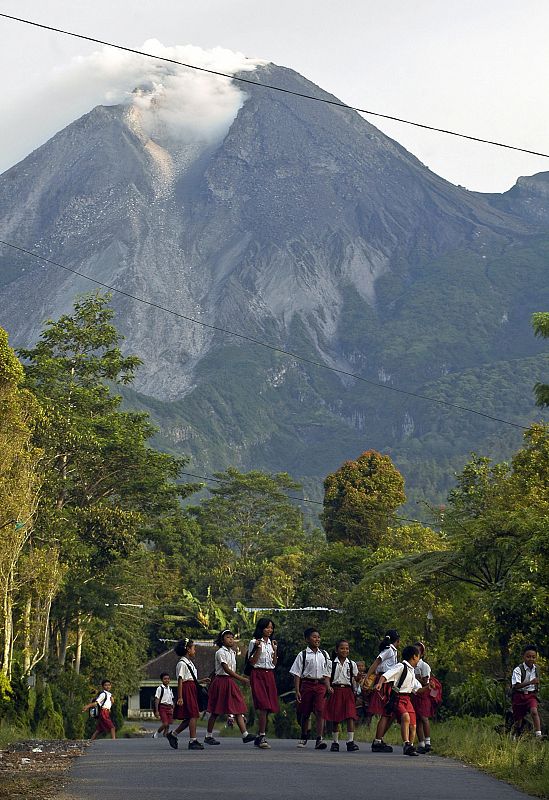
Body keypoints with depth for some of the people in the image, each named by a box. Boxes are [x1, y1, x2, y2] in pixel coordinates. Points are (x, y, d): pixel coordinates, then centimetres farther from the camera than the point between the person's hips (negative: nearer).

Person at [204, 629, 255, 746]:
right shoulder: (220, 652, -11)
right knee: (215, 711, 0)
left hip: (230, 682, 8)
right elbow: (226, 669, -20)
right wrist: (240, 678, -24)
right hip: (221, 680, -8)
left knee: (238, 709, -3)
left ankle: (245, 734, -10)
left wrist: (240, 676, 4)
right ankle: (208, 736, 10)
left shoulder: (232, 653, 14)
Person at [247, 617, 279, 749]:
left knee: (269, 707, 1)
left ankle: (259, 737, 8)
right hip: (258, 674, -6)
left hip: (270, 675, 6)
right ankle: (262, 736, -17)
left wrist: (275, 650, 4)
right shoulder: (254, 642, -1)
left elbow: (274, 663, 16)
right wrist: (258, 648, -15)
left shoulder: (272, 643, 16)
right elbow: (252, 662, -5)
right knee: (263, 705, -17)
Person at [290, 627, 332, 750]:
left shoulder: (324, 654, 12)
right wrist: (297, 691, -8)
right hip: (306, 684, -1)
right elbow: (297, 674, -1)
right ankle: (304, 737, 28)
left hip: (320, 685, 1)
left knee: (320, 712, -13)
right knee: (305, 713, 8)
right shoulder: (302, 655, 1)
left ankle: (319, 739, -19)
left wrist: (328, 687, 2)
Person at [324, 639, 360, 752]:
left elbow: (356, 678, 12)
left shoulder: (352, 664, 9)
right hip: (335, 690, 0)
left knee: (350, 716, -12)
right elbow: (328, 678, 3)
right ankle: (335, 742, 11)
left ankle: (350, 741, -12)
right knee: (335, 718, 2)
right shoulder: (332, 663, 5)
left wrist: (360, 678, -4)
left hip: (348, 691, 0)